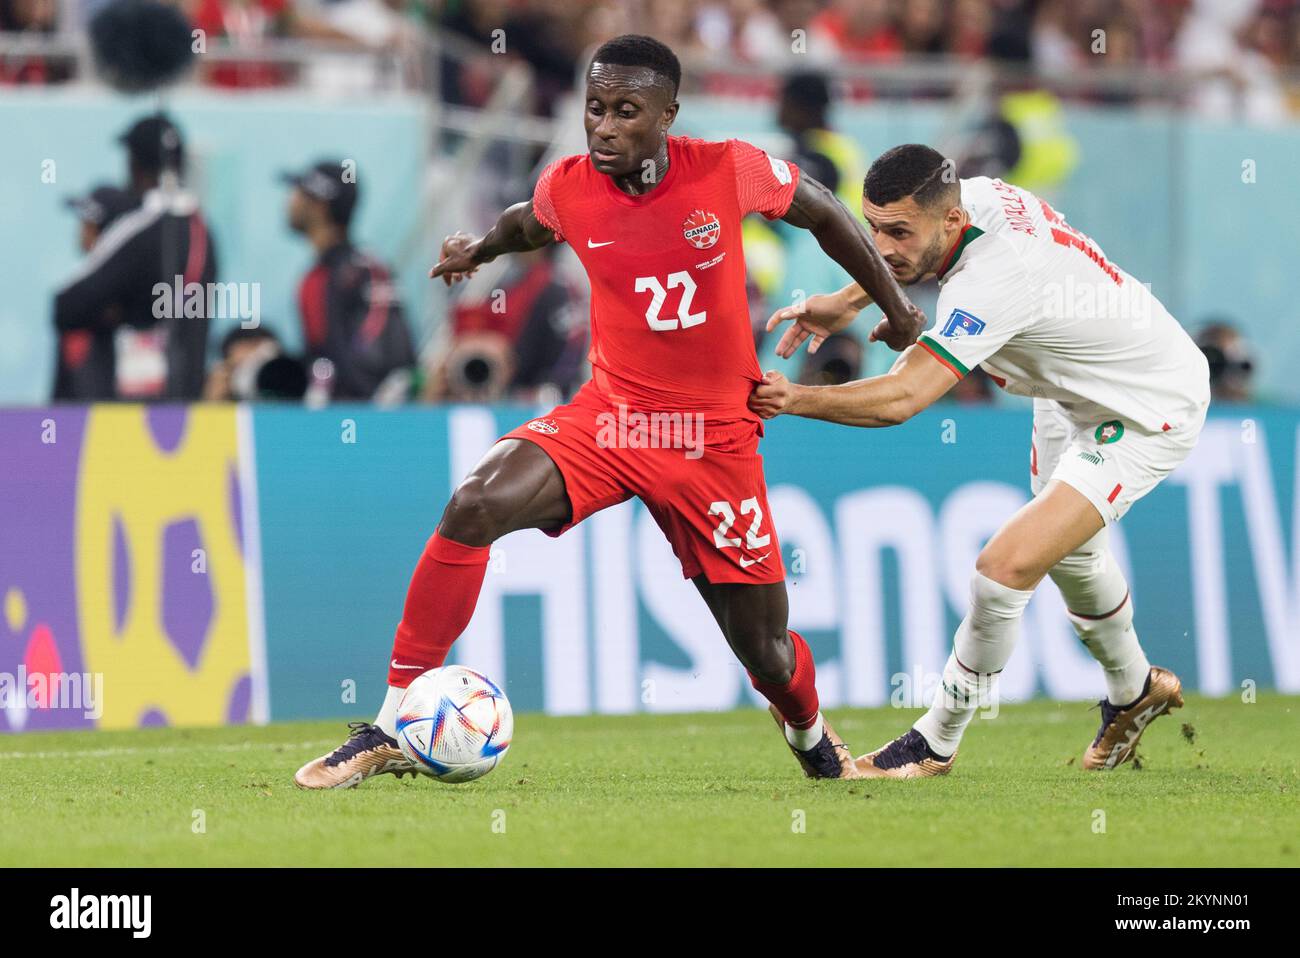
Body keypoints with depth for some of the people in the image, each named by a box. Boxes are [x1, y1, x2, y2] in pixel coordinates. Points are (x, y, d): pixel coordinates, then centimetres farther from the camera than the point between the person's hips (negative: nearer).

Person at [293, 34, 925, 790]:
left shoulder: (729, 171, -12)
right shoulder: (568, 188, -6)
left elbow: (825, 214, 7)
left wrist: (896, 309, 12)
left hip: (717, 438, -1)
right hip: (609, 411, 1)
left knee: (766, 650, 4)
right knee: (474, 508, -27)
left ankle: (813, 739, 44)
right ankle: (390, 733, -19)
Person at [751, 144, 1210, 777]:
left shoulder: (992, 281, -39)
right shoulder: (975, 196, -15)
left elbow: (900, 399, -46)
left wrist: (796, 399, -55)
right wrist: (848, 301, -2)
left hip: (1148, 415, -10)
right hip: (1077, 394, 10)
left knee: (1005, 569, -20)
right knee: (1071, 552, 30)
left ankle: (937, 742, -1)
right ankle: (1135, 691, 56)